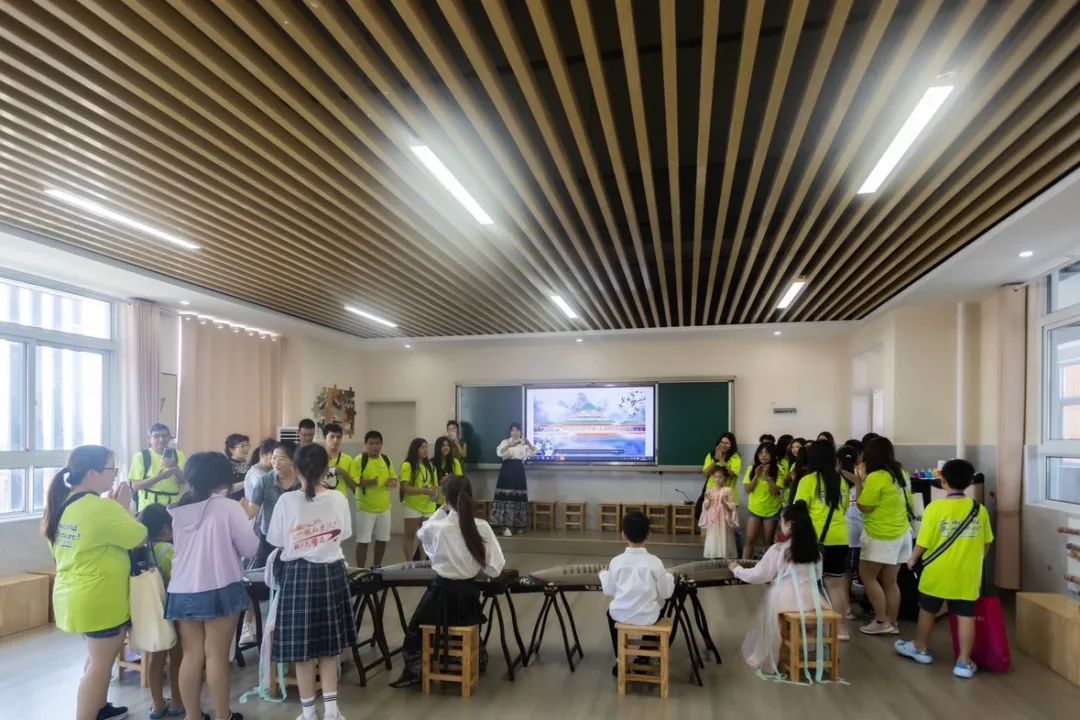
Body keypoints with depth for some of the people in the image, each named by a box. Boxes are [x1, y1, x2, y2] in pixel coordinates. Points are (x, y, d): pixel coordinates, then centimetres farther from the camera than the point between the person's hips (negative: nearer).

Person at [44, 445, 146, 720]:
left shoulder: (64, 503, 3)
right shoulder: (101, 508, -25)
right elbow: (140, 538, -16)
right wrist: (123, 507, -7)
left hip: (74, 595, 10)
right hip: (98, 599, -10)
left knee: (97, 657, 24)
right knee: (101, 663, 5)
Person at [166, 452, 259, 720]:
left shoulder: (178, 511, 4)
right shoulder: (229, 507, -12)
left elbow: (182, 547, 16)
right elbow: (250, 548, -7)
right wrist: (244, 518, 8)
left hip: (183, 591, 5)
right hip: (220, 590, -5)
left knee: (191, 656, 12)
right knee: (217, 656, 5)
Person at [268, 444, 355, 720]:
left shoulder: (287, 501, -12)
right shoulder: (339, 499, -7)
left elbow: (275, 541, -4)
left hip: (298, 573, -2)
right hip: (332, 572, 2)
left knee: (303, 647, 9)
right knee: (328, 644, 15)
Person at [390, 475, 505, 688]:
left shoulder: (438, 527, -19)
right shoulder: (482, 528, -14)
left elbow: (422, 533, 7)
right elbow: (494, 569, -11)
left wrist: (442, 510, 8)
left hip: (442, 594, -2)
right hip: (470, 596, 2)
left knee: (415, 628, 26)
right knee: (468, 625, 36)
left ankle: (414, 671, 32)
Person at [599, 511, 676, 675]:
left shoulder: (616, 561, -12)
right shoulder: (655, 562, -13)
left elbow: (609, 591, -1)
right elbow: (666, 593, -4)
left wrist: (605, 573, 17)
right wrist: (668, 577, 14)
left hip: (622, 615, 0)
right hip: (648, 617, 0)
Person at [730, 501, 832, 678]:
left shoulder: (778, 549, -11)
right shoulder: (814, 550, 4)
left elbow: (758, 576, -5)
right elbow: (817, 576, 18)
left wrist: (737, 569, 11)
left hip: (785, 602, -4)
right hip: (811, 600, 4)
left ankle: (767, 660, 24)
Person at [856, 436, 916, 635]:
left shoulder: (875, 477, -20)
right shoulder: (900, 473, 5)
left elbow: (864, 507, -15)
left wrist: (858, 482, -8)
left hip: (881, 536, -8)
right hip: (900, 533, 8)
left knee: (867, 576, 4)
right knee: (889, 581, 13)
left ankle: (881, 622, 4)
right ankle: (892, 623, 18)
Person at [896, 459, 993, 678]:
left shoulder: (935, 508, -15)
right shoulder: (980, 510, -4)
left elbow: (923, 542, -11)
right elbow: (986, 543, 8)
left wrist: (913, 559, 7)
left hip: (937, 573, -2)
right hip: (967, 575, 2)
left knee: (928, 611, 16)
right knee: (966, 616, 8)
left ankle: (921, 649, 32)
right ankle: (964, 663, 12)